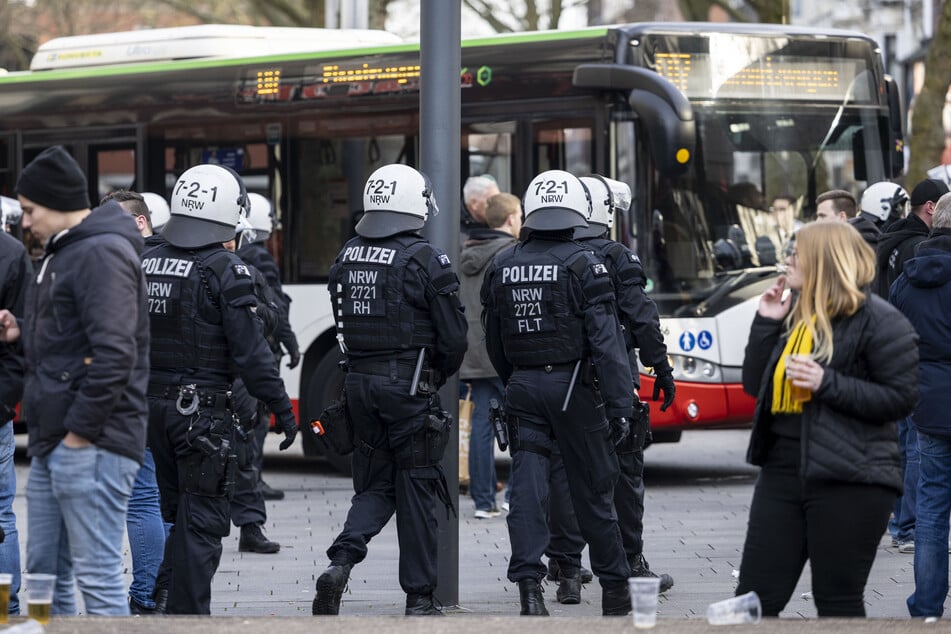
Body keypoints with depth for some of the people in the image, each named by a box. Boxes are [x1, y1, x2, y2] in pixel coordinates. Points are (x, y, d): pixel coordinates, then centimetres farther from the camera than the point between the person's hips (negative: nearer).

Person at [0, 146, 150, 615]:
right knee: (45, 571, 15)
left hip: (91, 444, -11)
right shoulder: (63, 252, 20)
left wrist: (81, 429, -20)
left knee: (98, 578, -10)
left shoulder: (102, 254, -14)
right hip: (53, 443, 11)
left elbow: (113, 351, -23)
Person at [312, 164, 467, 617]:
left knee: (374, 485, 15)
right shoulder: (425, 260, -11)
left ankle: (340, 562, -9)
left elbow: (345, 327, 14)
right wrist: (439, 376, 9)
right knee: (416, 491, 4)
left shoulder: (346, 258, 8)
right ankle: (419, 598, 8)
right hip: (408, 386, -5)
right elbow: (453, 336, -9)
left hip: (359, 381, 5)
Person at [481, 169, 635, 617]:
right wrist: (620, 404, -13)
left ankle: (528, 583, -14)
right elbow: (606, 340, -14)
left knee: (528, 490, -1)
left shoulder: (502, 267, 6)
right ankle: (614, 588, 18)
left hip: (522, 389, 3)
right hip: (573, 386, -3)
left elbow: (494, 342, 15)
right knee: (592, 490, 7)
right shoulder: (583, 266, -10)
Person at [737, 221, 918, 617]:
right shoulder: (793, 313, 15)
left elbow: (901, 398, -12)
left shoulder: (877, 320, -7)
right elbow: (755, 385, 15)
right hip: (783, 470, 7)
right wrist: (766, 323, 3)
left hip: (850, 480, -7)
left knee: (837, 602, 0)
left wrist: (827, 384, -20)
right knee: (754, 596, 4)